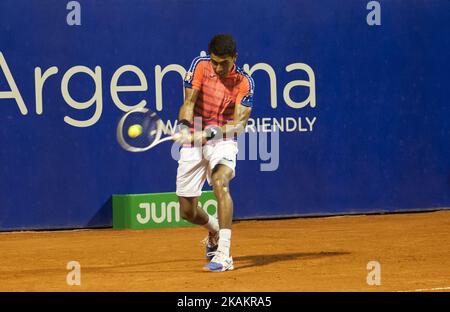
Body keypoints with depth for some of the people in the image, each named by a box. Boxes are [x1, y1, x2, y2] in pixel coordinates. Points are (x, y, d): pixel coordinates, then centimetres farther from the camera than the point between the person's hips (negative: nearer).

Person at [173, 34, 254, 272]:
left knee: (220, 182, -34)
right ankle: (214, 229, 43)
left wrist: (212, 132, -33)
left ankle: (223, 254, -38)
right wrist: (184, 126, -32)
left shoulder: (244, 83, -10)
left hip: (222, 142, -2)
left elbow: (239, 124, -16)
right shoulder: (200, 66, -6)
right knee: (187, 211, 5)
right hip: (193, 142, 3)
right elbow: (189, 102, -13)